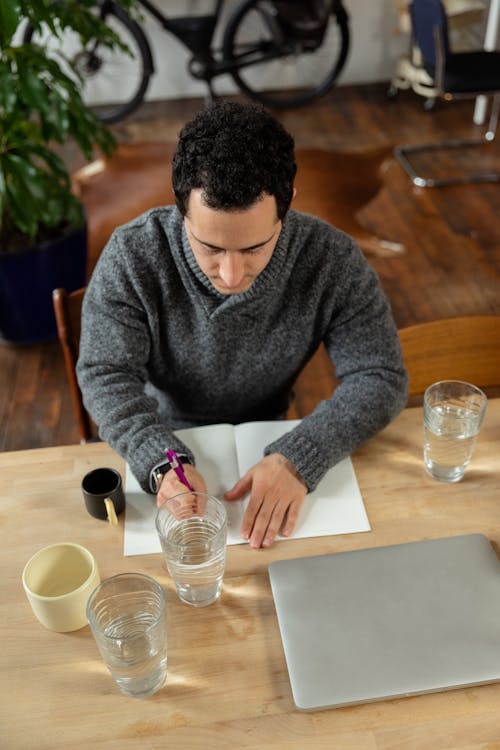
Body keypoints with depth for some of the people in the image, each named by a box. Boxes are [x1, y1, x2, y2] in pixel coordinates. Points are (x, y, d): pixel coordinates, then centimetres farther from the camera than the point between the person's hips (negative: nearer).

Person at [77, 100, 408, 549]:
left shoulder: (333, 261, -20)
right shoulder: (132, 255, -21)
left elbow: (380, 378, -17)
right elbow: (106, 376, -18)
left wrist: (298, 460, -33)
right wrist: (162, 463, -37)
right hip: (161, 445, 0)